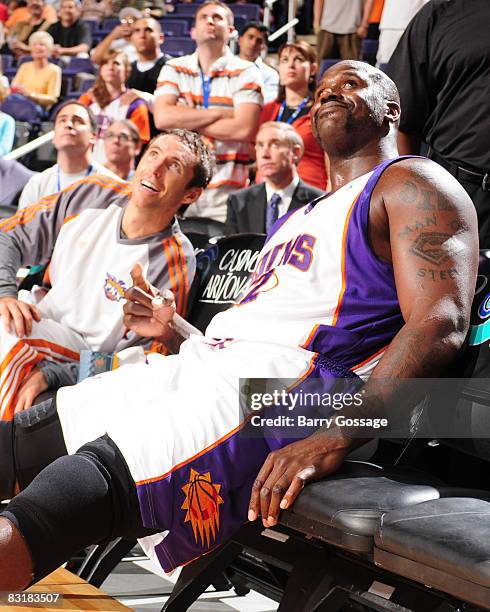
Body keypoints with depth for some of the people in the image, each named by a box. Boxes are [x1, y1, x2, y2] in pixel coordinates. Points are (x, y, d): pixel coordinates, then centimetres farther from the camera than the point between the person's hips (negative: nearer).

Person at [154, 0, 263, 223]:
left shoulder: (245, 73, 1)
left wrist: (187, 122, -6)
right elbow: (162, 118, -7)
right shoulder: (174, 69, 9)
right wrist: (220, 113, -9)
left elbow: (243, 129, -13)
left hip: (226, 191, -2)